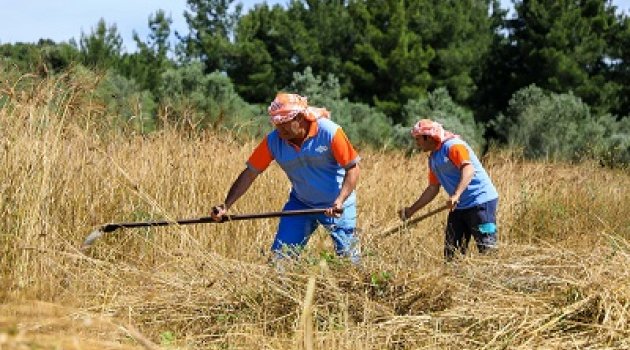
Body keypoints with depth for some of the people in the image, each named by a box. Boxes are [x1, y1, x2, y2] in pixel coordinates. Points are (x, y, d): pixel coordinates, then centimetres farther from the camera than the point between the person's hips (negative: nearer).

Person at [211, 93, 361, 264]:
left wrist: (340, 202, -30)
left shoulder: (330, 132, -22)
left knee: (347, 256, 0)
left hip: (336, 205, -3)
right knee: (280, 255, -4)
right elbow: (249, 174, -10)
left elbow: (353, 168, -18)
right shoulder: (273, 140, -14)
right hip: (300, 203, 3)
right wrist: (226, 206, -19)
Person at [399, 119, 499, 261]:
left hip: (481, 201, -10)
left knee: (486, 248, -13)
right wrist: (411, 210, 22)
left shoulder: (453, 146, -12)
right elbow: (433, 189, 24)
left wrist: (456, 195, -40)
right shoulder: (433, 159, 17)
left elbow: (468, 169, -27)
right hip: (459, 206, 10)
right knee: (450, 252, 6)